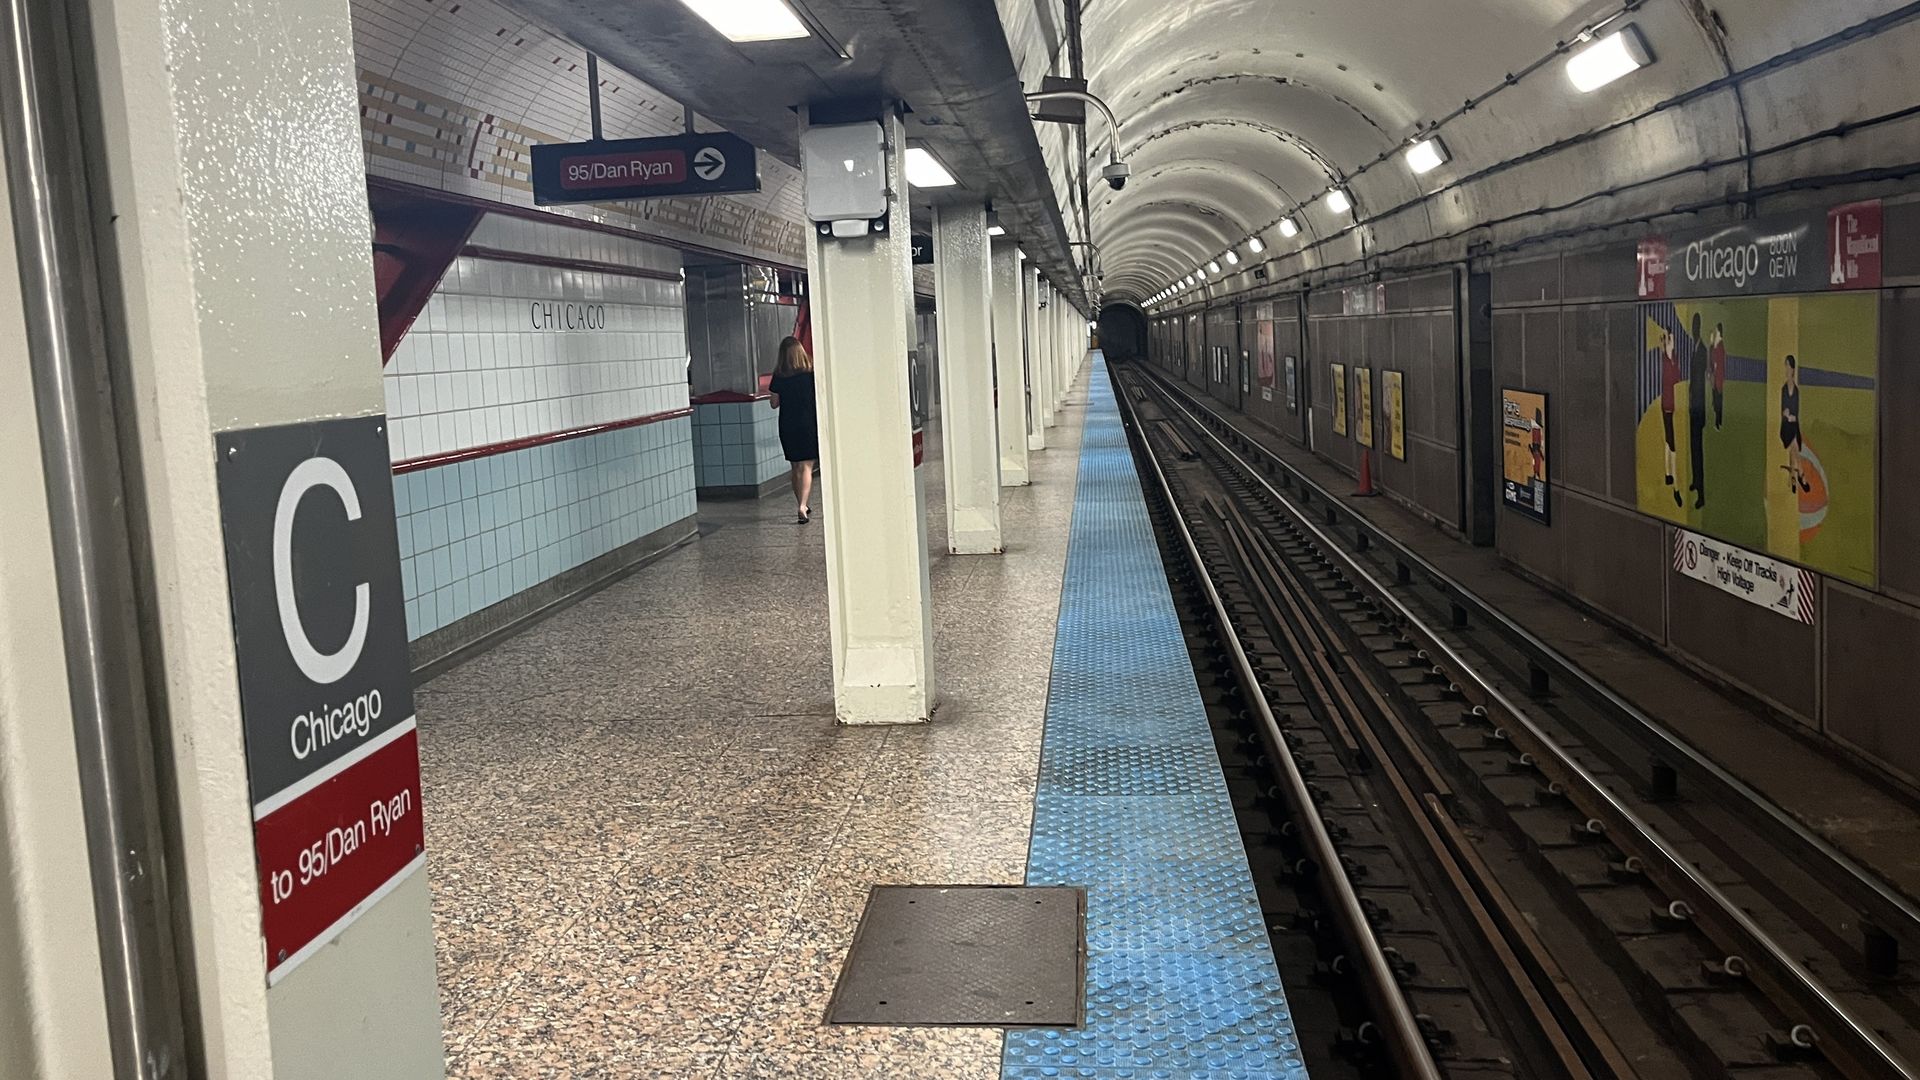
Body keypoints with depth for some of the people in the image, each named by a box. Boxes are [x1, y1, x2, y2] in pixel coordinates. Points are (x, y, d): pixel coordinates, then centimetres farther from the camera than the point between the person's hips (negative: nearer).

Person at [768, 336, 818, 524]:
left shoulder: (779, 376, -3)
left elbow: (775, 404, 3)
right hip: (809, 424, -2)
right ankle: (804, 506, -20)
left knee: (796, 468, 13)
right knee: (806, 467, -4)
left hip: (787, 427, 2)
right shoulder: (811, 372, -5)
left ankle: (804, 507, 21)